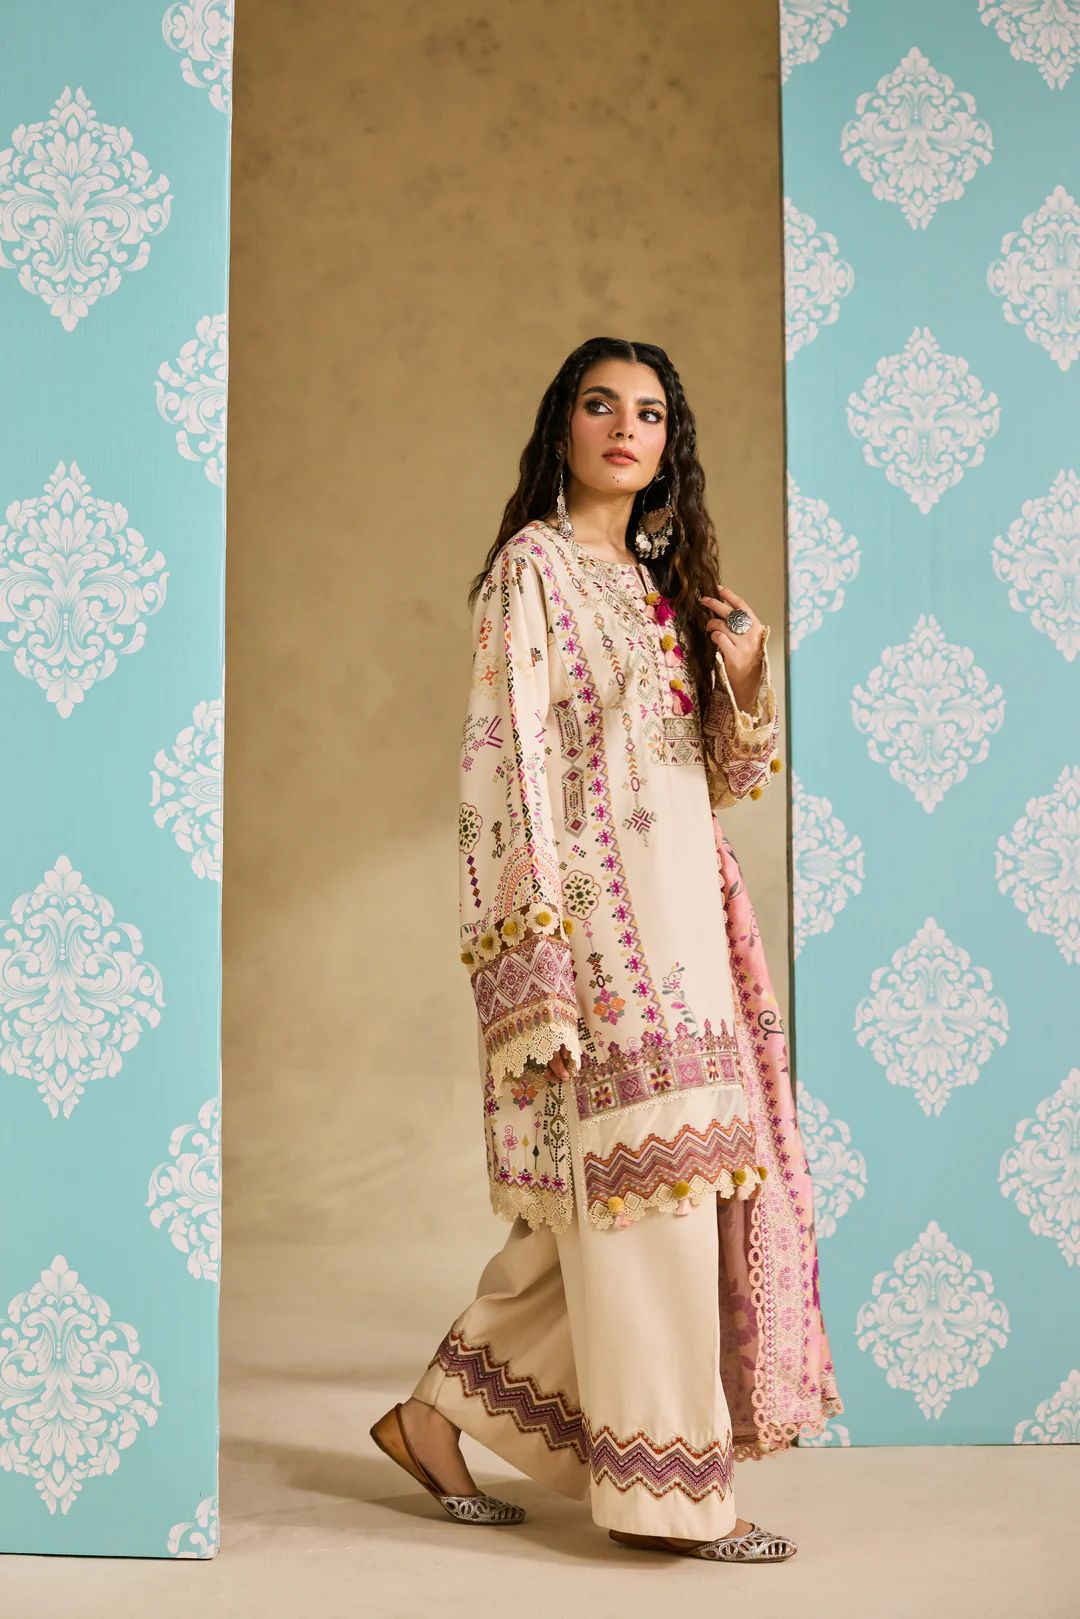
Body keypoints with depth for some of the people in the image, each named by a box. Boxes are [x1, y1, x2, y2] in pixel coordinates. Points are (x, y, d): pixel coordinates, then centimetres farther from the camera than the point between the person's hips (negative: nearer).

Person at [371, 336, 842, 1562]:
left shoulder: (661, 581, 19)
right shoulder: (535, 565, -3)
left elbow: (715, 774, 22)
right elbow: (510, 757, -12)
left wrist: (747, 677, 2)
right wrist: (537, 951, -19)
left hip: (684, 911, 8)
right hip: (599, 912, -8)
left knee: (609, 1197, 9)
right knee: (641, 1184, -5)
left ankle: (441, 1413, 21)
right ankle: (665, 1486, 7)